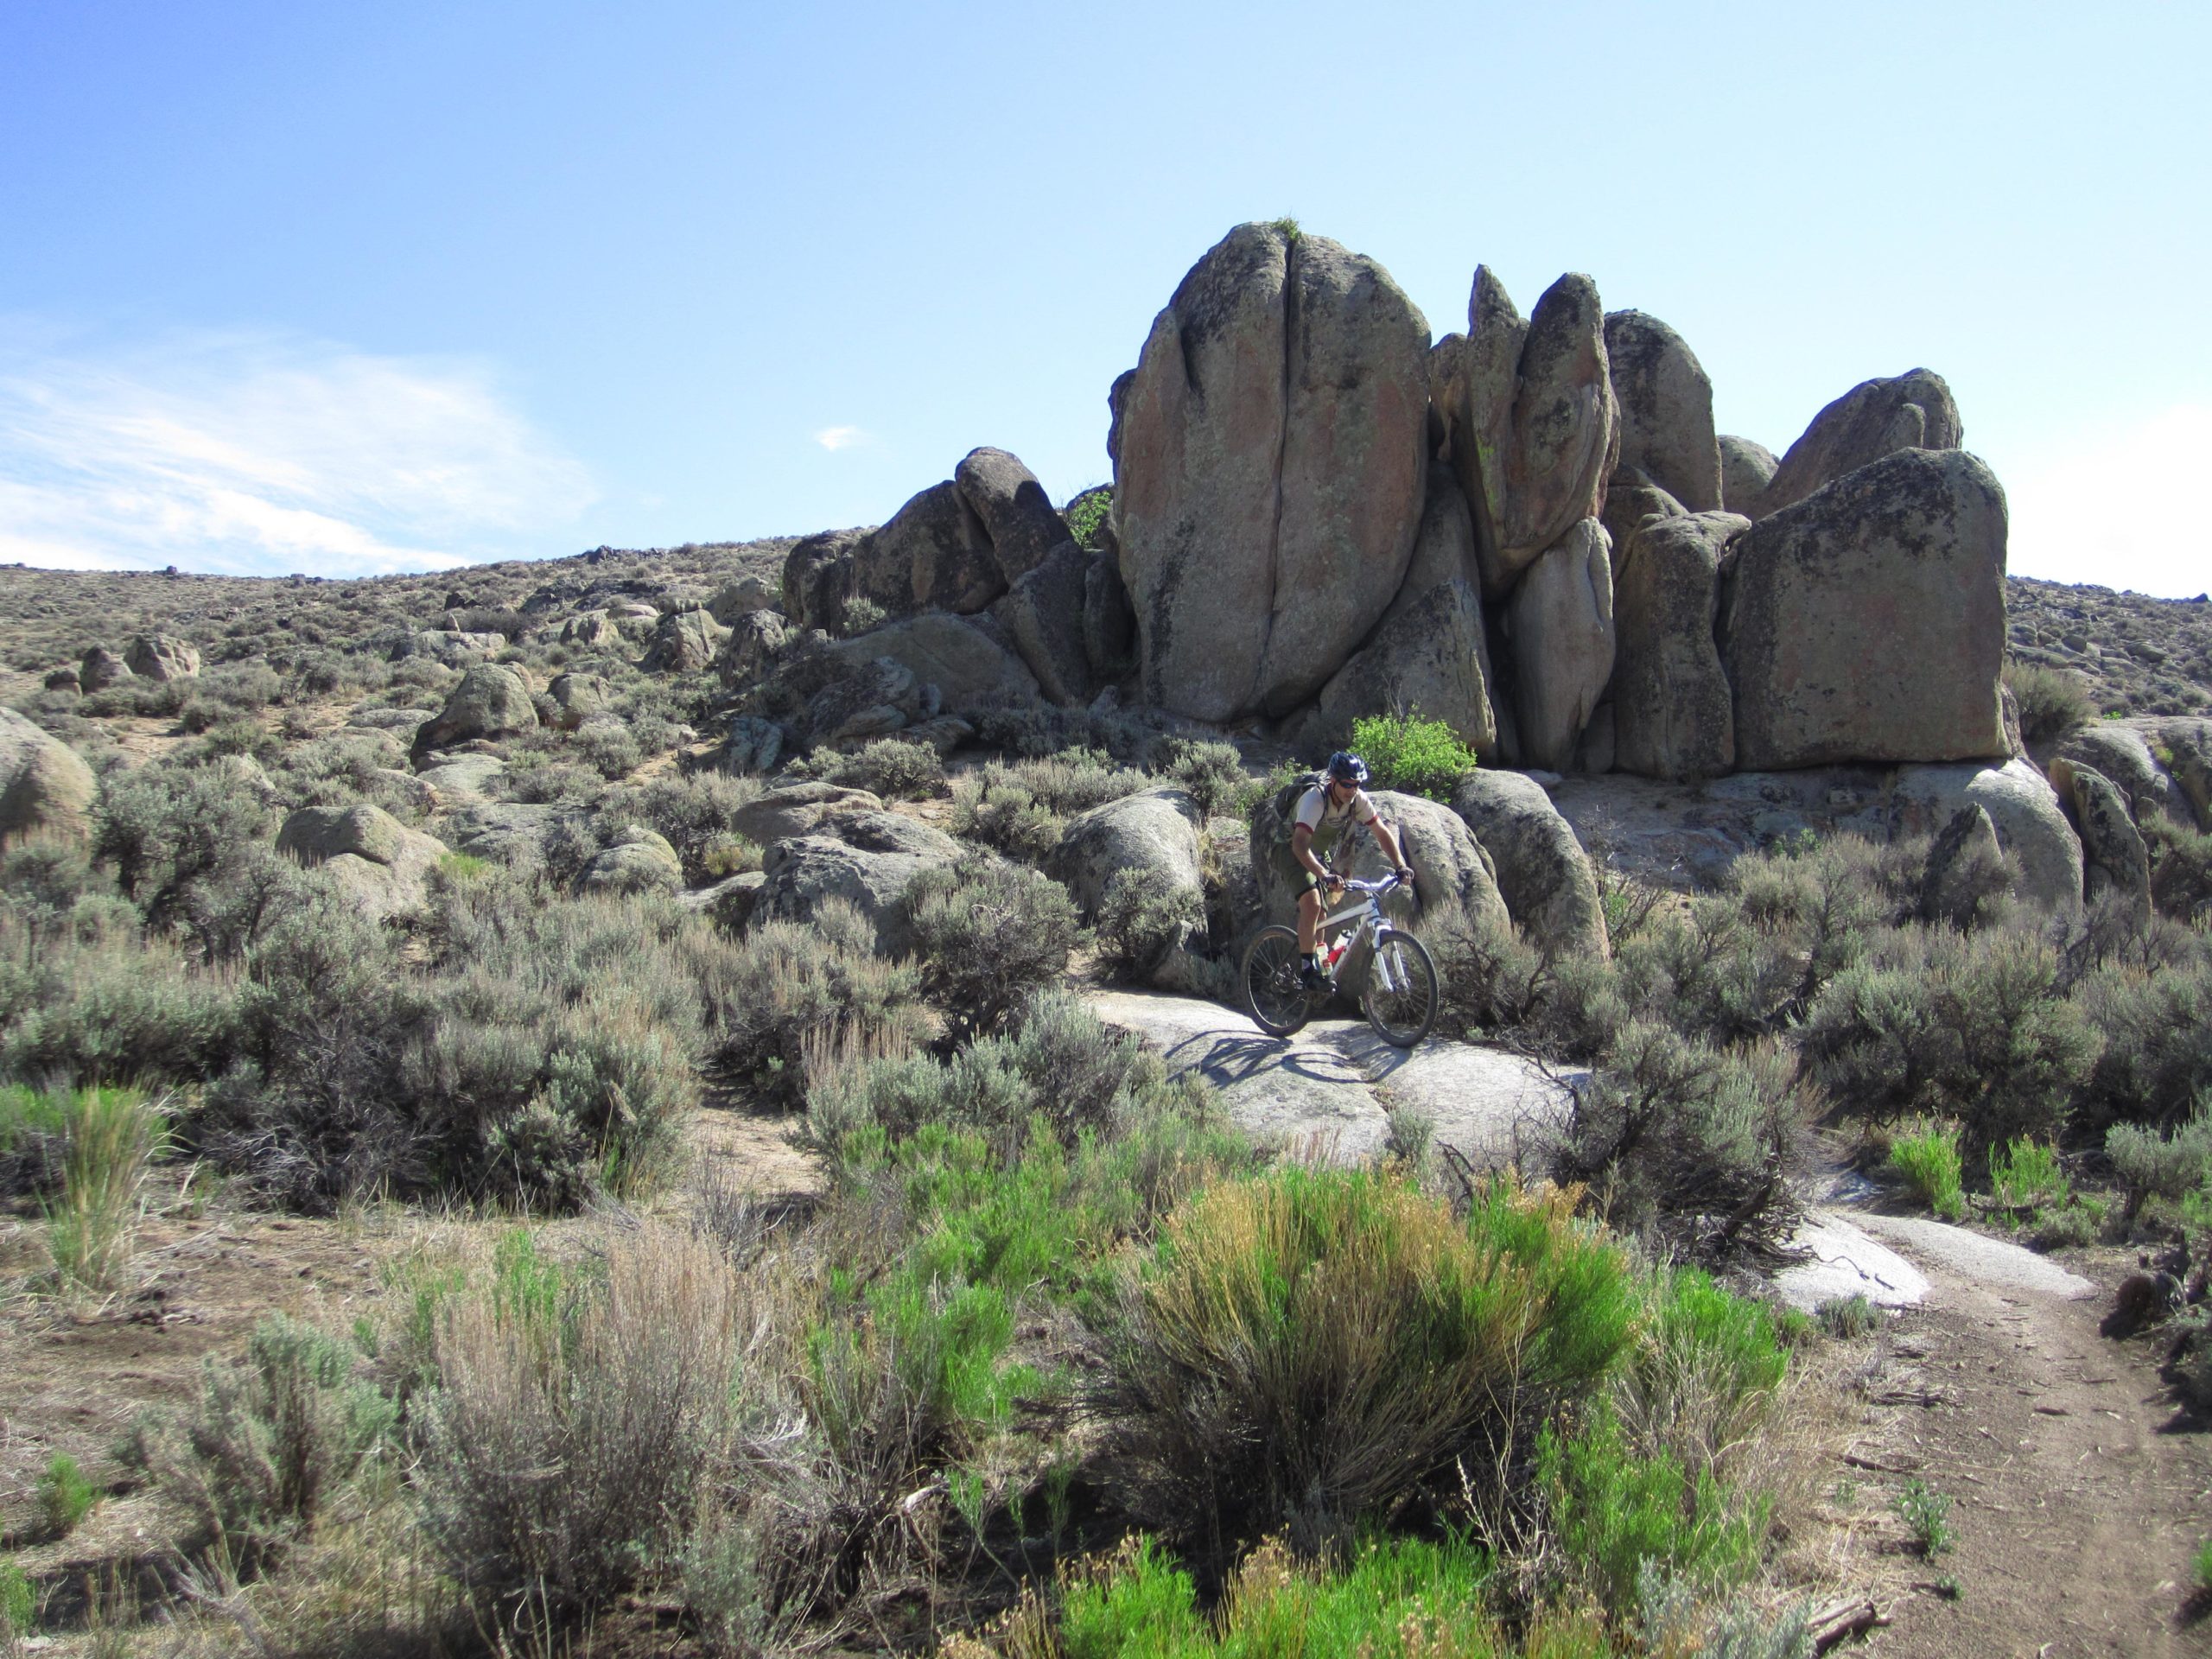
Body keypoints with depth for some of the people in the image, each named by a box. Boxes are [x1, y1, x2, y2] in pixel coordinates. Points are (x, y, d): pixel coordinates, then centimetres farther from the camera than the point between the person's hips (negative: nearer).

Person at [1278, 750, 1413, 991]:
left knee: (1321, 909, 9)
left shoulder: (1358, 800, -18)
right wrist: (1325, 875, -59)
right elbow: (1300, 844, -47)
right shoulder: (1315, 799, -36)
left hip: (1320, 853, 6)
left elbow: (1383, 833, -10)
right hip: (1293, 851, -6)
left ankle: (1317, 962, 24)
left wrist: (1400, 866, -24)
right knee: (1311, 903, -24)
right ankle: (1307, 967, -17)